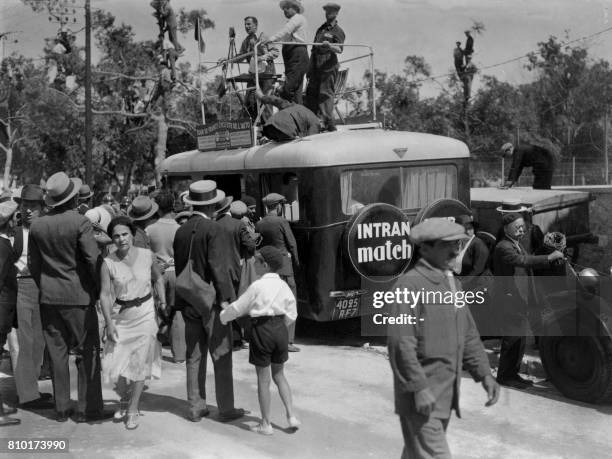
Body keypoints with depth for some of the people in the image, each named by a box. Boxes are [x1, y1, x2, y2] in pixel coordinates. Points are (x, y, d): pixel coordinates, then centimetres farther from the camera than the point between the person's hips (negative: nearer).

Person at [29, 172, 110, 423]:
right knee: (87, 352, 5)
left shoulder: (37, 225, 1)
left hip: (48, 298, 5)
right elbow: (93, 259, -16)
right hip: (79, 296, -5)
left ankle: (61, 409, 16)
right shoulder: (80, 222, -14)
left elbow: (33, 264, 7)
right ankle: (87, 409, 7)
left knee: (57, 353, 11)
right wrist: (98, 289, -3)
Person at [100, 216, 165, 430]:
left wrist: (163, 302, 3)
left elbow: (158, 278, 12)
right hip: (120, 316, 0)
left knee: (139, 363, 1)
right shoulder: (108, 263, -8)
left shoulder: (146, 255, -4)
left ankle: (133, 409, 15)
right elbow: (105, 294, -9)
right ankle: (124, 399, 31)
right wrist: (109, 323, -16)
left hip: (145, 314, 0)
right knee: (117, 364, 1)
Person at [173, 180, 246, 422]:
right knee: (221, 356, 3)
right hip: (211, 301, -6)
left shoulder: (181, 231, 7)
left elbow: (179, 266, 11)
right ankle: (225, 409, 8)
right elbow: (217, 267, -19)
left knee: (194, 356, 12)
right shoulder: (214, 230, -13)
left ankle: (196, 407, 16)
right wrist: (224, 297, -16)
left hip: (188, 302, 6)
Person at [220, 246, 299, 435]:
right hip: (280, 329, 5)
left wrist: (221, 317, 11)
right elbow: (291, 315, 6)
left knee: (263, 378, 5)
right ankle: (291, 416, 14)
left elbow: (238, 308, -5)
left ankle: (266, 424, 14)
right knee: (279, 374, 20)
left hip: (262, 329, -5)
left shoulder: (257, 286, -12)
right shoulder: (283, 285, 2)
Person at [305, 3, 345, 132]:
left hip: (328, 68, -7)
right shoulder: (321, 29, 22)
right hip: (316, 68, 7)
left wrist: (330, 46, -37)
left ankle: (329, 124, -12)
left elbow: (339, 50, -15)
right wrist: (310, 69, 20)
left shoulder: (338, 31, 1)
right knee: (311, 93, 6)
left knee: (326, 94, -12)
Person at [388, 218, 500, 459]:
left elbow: (468, 335, 18)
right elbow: (401, 343, -20)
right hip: (422, 397, -8)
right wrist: (419, 388, -21)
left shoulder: (452, 283, 13)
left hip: (445, 396, 8)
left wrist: (483, 373, 9)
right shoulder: (410, 285, -15)